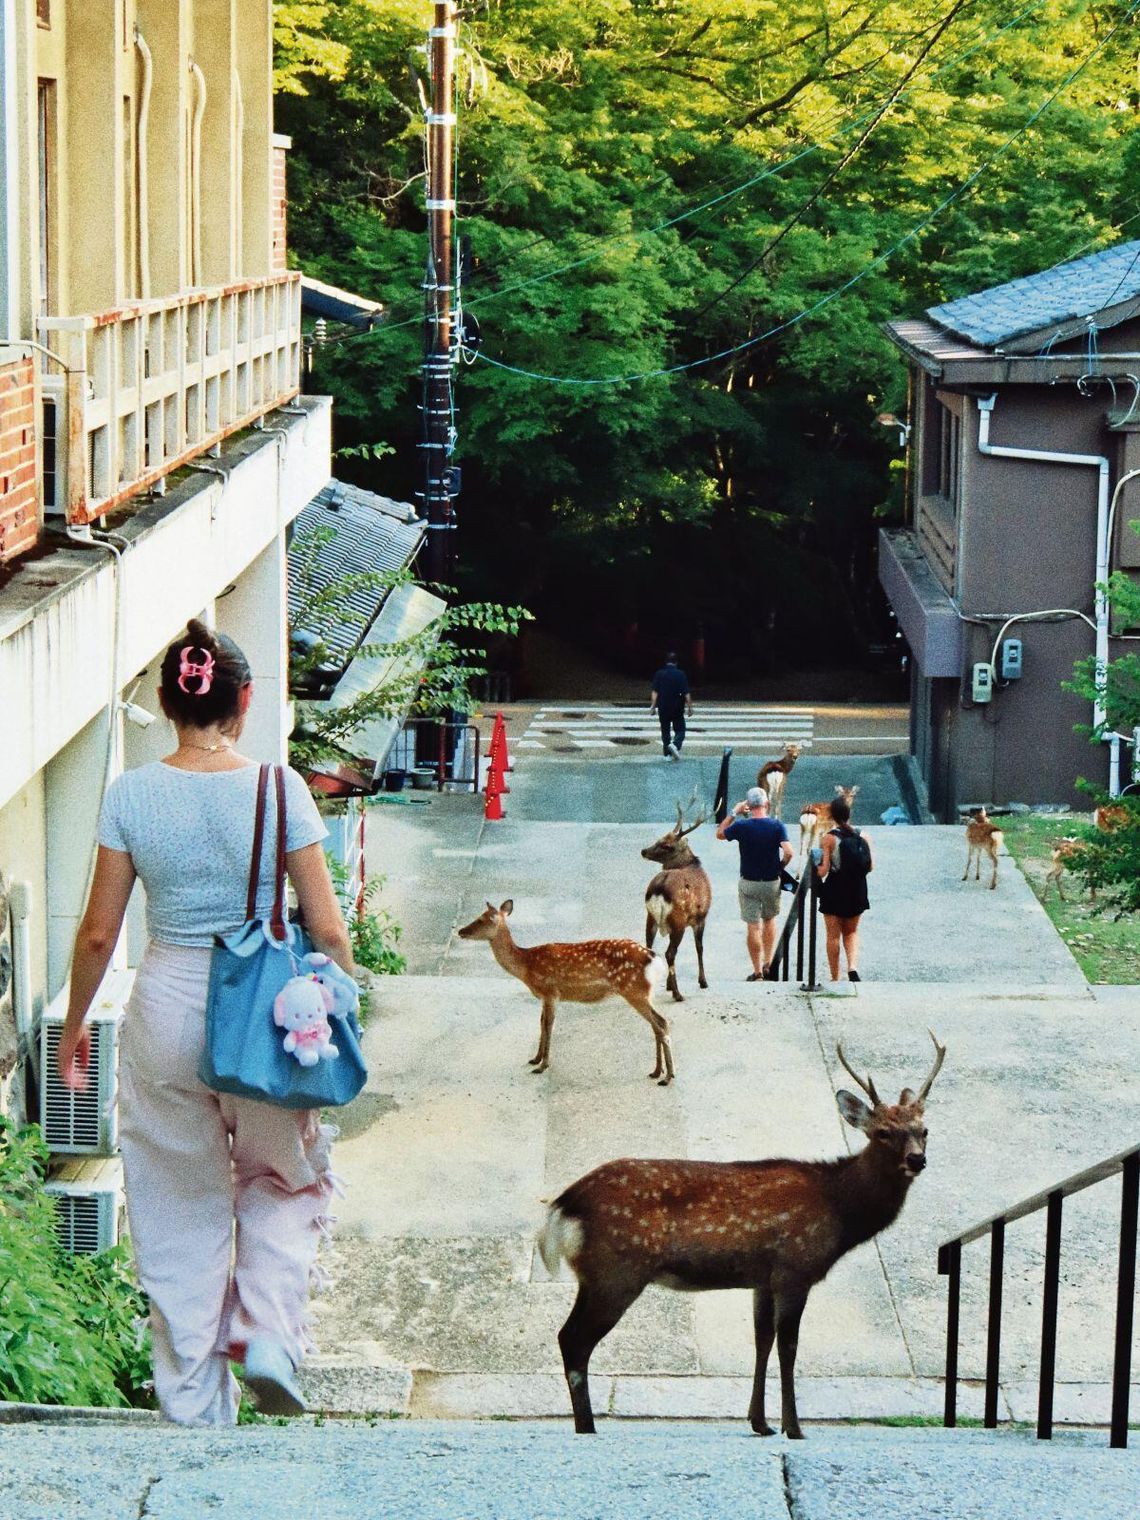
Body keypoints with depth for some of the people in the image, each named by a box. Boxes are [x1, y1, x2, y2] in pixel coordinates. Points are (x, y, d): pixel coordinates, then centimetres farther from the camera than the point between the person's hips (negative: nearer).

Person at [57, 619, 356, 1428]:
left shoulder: (132, 795, -7)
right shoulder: (279, 789, -10)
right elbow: (328, 928, -8)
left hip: (165, 1012, 1)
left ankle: (196, 1403, 19)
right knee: (284, 1183, 24)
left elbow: (99, 931, -2)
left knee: (180, 1212, 14)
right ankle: (271, 1338, 5)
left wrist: (74, 1025, 13)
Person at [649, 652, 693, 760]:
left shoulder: (659, 674, -1)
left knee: (665, 731, 12)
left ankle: (667, 754, 12)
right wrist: (689, 707, -3)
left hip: (663, 708, 2)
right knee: (680, 730, 7)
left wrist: (653, 706, -5)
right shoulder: (681, 674, -7)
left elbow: (655, 692, -7)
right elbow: (686, 693, -9)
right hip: (677, 709, -2)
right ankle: (675, 744, -21)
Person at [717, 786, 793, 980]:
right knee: (770, 919, 24)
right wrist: (780, 867, 0)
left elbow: (720, 834, 8)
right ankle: (768, 962, 19)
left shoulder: (741, 825, -11)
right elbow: (788, 852, -19)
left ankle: (758, 972, 7)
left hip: (748, 882, -1)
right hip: (772, 882, 1)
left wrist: (734, 813, 10)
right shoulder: (777, 825, -10)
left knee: (753, 927, 4)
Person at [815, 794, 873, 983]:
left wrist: (815, 876, 6)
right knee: (851, 932, 18)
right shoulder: (863, 837, -3)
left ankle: (835, 978, 11)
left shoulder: (828, 838, -12)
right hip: (857, 891, 3)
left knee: (833, 935, 8)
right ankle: (853, 967, -4)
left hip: (834, 890, -3)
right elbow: (871, 866, -1)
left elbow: (823, 870, -15)